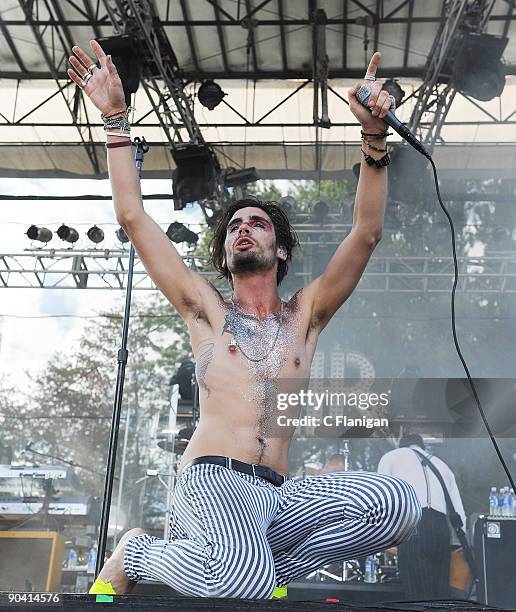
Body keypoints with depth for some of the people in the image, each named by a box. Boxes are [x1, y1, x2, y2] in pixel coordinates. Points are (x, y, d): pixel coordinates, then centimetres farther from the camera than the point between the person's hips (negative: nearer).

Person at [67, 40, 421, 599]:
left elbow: (366, 233, 9)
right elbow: (132, 217, 11)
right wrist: (116, 119, 10)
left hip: (278, 495, 3)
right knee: (243, 582, -36)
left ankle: (262, 566, -6)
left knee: (396, 503, -24)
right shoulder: (206, 310, 15)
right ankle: (136, 555, -3)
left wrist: (374, 139, -1)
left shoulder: (304, 314, 19)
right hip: (213, 481, -3)